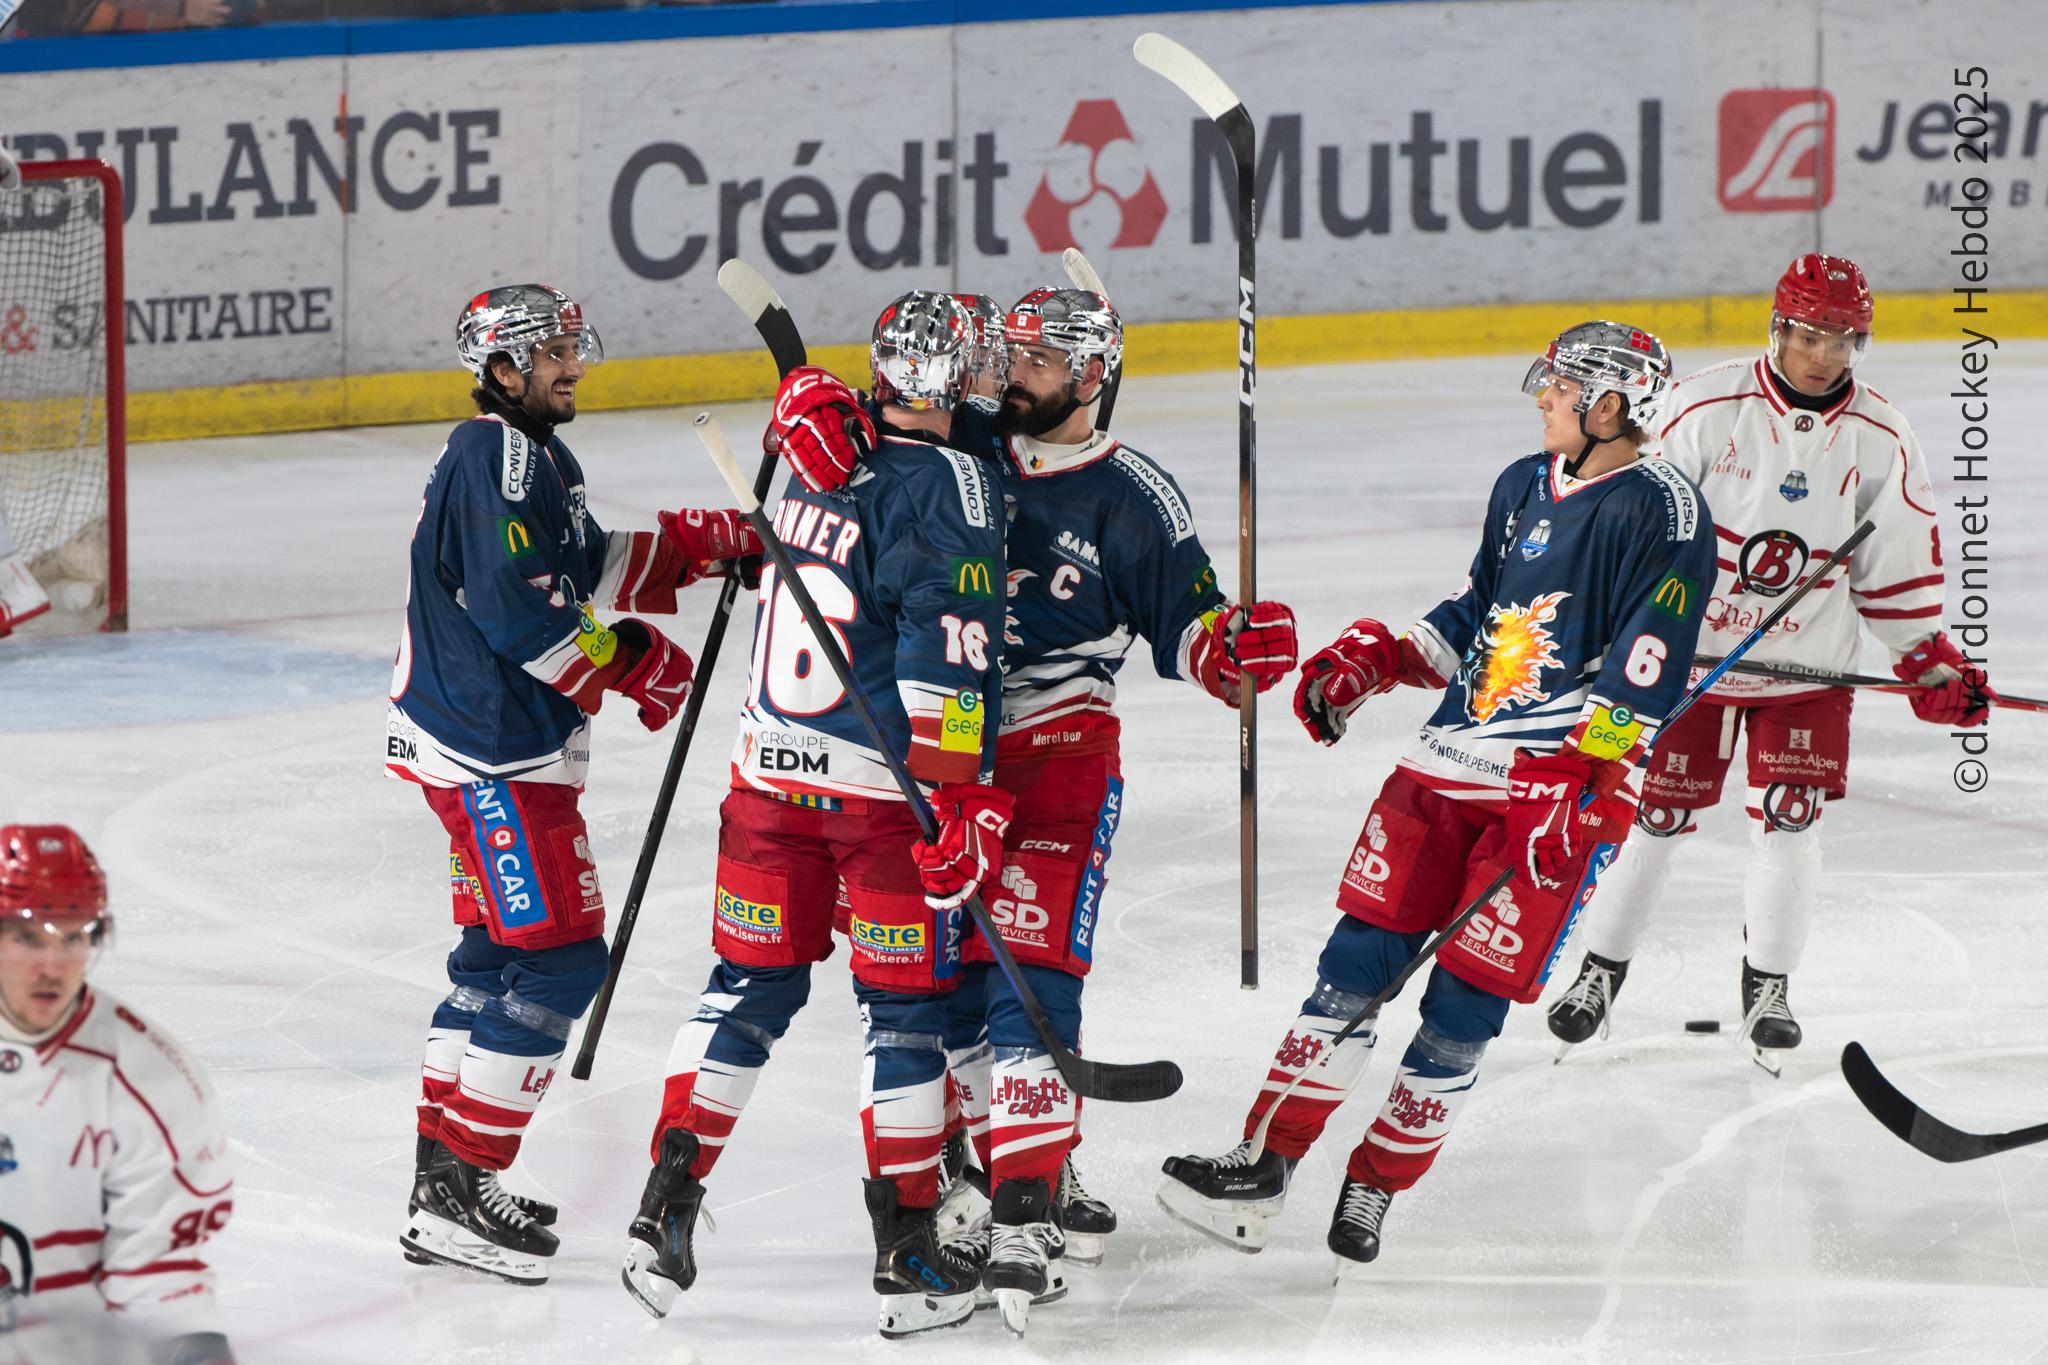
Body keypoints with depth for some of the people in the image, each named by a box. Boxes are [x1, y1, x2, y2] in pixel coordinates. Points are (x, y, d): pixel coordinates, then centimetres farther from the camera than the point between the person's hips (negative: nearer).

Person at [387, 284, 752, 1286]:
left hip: (498, 749, 11)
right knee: (557, 956, -12)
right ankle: (457, 1182, -12)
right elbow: (517, 610, -24)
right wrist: (637, 666, -15)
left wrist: (706, 543, 10)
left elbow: (587, 570, 21)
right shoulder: (497, 461, -17)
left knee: (498, 955, 17)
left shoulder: (534, 456, 17)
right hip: (494, 751, -11)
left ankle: (445, 1180, 23)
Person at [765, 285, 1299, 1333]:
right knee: (948, 972, 8)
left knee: (1032, 974, -17)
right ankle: (1031, 1172, 27)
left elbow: (1184, 626, 2)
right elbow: (831, 411, 8)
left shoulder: (1135, 501, -3)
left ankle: (1024, 1219, -22)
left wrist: (1236, 648, -20)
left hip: (1058, 755, -5)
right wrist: (818, 414, -16)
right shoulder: (959, 448, 4)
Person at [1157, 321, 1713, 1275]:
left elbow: (1642, 678, -15)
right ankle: (1261, 1170, 3)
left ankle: (1372, 1192, 8)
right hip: (1449, 761, 7)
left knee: (1465, 1003, -5)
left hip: (1556, 787, -7)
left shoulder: (1663, 515, -9)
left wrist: (1590, 790, -21)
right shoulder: (1522, 487, 16)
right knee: (1357, 959, 1)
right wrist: (1370, 661, 13)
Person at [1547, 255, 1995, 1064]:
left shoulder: (1880, 441, -4)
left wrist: (1933, 665, 2)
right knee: (1654, 814, 3)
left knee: (1788, 819, -3)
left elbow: (1897, 570, 6)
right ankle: (1601, 971, 19)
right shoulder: (1707, 409, -14)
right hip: (1689, 648, -2)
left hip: (1807, 665, 2)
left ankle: (1768, 987, 12)